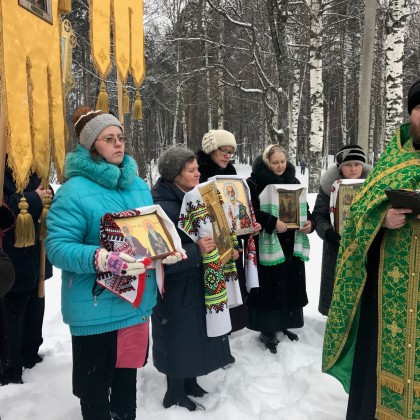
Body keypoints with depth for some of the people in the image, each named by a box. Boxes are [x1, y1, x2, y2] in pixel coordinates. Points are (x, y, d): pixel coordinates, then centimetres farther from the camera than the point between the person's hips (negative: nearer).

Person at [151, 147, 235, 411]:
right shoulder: (163, 207, -22)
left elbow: (206, 232, 17)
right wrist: (197, 251, -33)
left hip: (197, 281, 9)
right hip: (176, 285, -8)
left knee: (195, 333, 19)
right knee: (179, 337, 5)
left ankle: (190, 382, 38)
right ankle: (175, 395, 26)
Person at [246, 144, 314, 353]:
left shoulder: (293, 181, 11)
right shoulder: (254, 182, -7)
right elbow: (251, 211, -18)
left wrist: (310, 222, -6)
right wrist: (272, 222, -27)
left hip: (291, 243, 6)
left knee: (289, 284, 12)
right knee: (269, 285, -1)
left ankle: (283, 323, 29)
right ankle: (267, 330, 12)